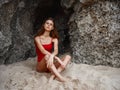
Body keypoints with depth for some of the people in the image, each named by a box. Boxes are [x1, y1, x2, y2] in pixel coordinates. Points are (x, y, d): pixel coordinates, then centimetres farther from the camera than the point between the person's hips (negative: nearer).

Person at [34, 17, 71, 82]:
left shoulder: (54, 39, 6)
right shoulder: (38, 38, -3)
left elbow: (56, 51, -12)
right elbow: (43, 51, -18)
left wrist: (52, 56, -38)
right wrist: (57, 58, -31)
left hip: (51, 66, 4)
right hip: (41, 66, -4)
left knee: (68, 57, -17)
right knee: (47, 56, -35)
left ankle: (53, 75, -38)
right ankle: (59, 77, -47)